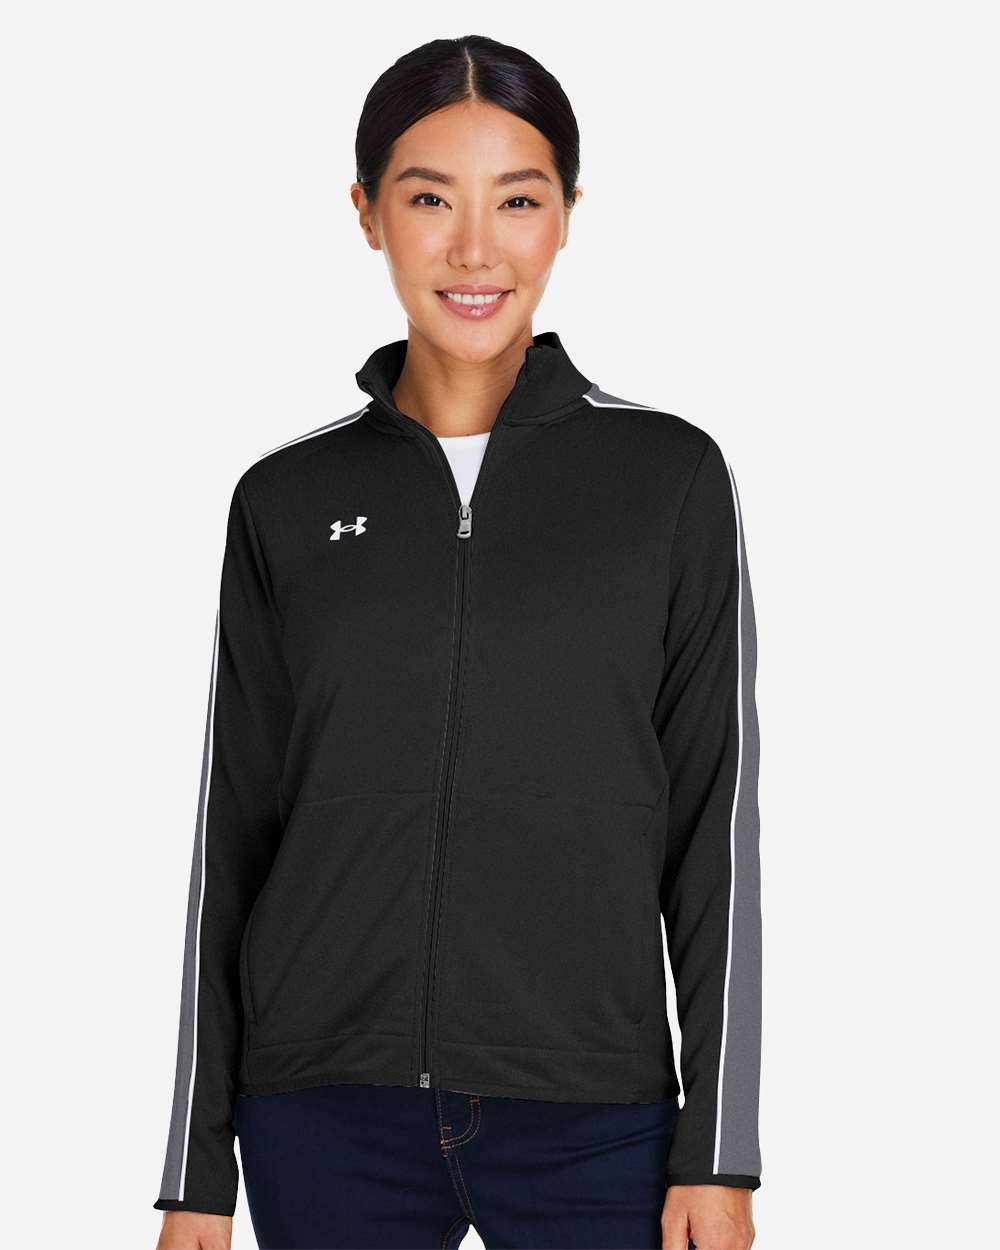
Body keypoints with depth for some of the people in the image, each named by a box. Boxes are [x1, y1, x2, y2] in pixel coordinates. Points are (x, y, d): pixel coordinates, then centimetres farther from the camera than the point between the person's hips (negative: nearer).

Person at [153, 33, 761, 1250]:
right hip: (327, 1116, 1)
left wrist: (718, 1152, -4)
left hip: (591, 1116, -1)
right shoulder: (285, 500, 4)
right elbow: (232, 838, 6)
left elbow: (714, 826, 0)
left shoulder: (670, 478, 0)